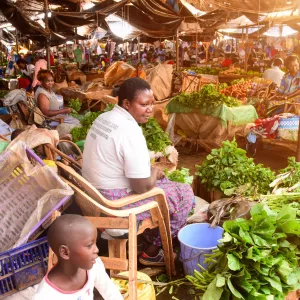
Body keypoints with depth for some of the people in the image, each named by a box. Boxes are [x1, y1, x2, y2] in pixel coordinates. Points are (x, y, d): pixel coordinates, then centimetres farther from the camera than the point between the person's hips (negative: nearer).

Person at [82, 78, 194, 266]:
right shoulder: (130, 130, -25)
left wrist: (149, 169, 9)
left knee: (164, 182, 25)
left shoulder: (104, 118, 4)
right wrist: (154, 172, -3)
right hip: (114, 203, -9)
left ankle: (143, 239, 29)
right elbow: (143, 187, -24)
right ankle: (152, 251, 16)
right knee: (185, 193, 3)